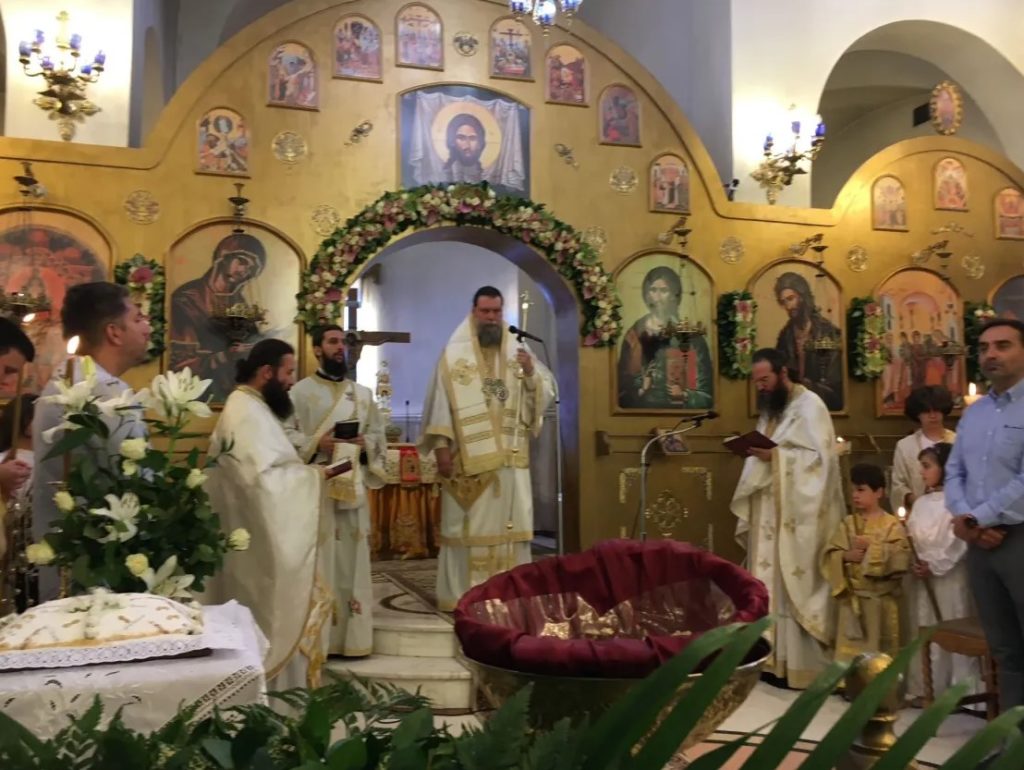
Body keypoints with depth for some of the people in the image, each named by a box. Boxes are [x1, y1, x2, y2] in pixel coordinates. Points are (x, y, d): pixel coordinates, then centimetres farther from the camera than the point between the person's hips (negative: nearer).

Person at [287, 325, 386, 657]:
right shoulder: (301, 391, 4)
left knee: (351, 560, 3)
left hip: (353, 486, 3)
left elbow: (380, 434, 13)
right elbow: (285, 436, -3)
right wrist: (316, 443, -17)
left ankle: (350, 636, 10)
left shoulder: (363, 393, 15)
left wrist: (365, 443, -7)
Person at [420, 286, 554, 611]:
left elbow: (546, 393, 9)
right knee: (467, 526, 0)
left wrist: (532, 373, -11)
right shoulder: (454, 354, 1)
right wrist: (441, 447, -11)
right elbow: (440, 402, -4)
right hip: (468, 457, -3)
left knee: (511, 524, 5)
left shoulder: (518, 351, 11)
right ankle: (462, 594, 7)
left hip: (511, 457, 3)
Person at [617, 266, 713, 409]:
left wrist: (684, 395, -13)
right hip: (642, 410, 1)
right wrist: (640, 389, -10)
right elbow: (623, 390, 6)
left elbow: (706, 396, 1)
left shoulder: (691, 336, 1)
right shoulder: (635, 334, 6)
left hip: (680, 411, -1)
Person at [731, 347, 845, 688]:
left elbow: (821, 456, -18)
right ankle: (774, 658, 15)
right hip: (771, 515, 8)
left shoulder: (809, 405, -9)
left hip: (798, 517, -8)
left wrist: (775, 455, -22)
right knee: (771, 584, 8)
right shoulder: (769, 410, 16)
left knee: (797, 584, -5)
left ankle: (804, 665, 2)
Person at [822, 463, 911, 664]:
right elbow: (828, 556, 3)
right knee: (850, 652, 6)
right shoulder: (847, 524, 7)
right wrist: (846, 556, -15)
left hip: (881, 601, -3)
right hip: (852, 599, 3)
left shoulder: (892, 525, -4)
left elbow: (900, 559, -16)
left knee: (881, 652, 7)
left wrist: (871, 547, -18)